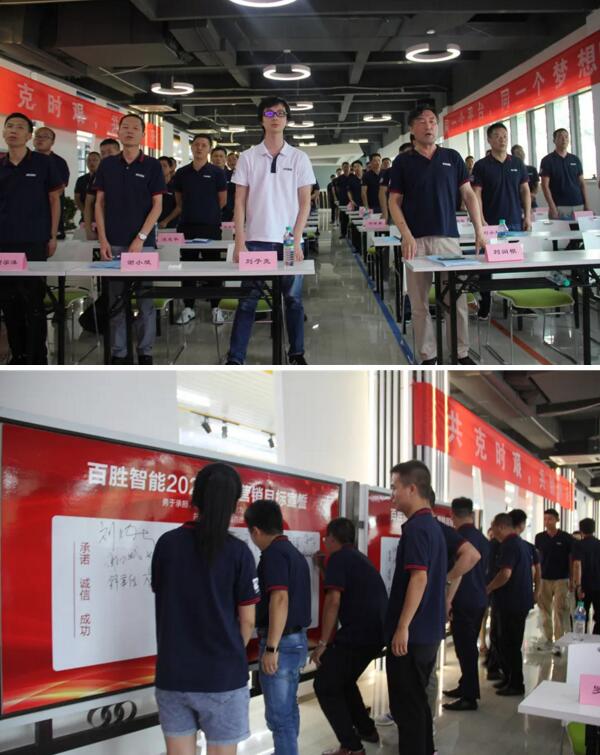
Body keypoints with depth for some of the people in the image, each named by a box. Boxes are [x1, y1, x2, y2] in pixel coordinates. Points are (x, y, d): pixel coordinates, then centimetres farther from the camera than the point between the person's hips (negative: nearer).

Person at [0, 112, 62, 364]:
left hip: (33, 243, -4)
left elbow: (54, 200, 3)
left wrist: (52, 236, -2)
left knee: (33, 302, -4)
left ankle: (37, 358, 3)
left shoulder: (43, 163, 1)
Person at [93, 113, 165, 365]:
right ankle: (118, 352, 10)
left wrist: (140, 238, -10)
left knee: (145, 299, 2)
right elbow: (100, 204, 9)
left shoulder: (152, 165, 2)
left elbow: (157, 205, -1)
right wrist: (103, 239, -1)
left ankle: (145, 351, 10)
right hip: (113, 243, 2)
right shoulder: (107, 165, 9)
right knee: (116, 300, 4)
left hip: (143, 243, -2)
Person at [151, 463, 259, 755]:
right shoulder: (237, 551, -9)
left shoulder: (166, 543, -1)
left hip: (172, 673, 3)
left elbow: (164, 600, 10)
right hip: (222, 675, -3)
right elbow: (247, 620, -4)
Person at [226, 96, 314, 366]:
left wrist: (296, 241, -6)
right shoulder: (248, 157, 4)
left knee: (293, 298, 7)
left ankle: (297, 353, 19)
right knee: (248, 299, 0)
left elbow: (305, 202, 3)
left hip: (289, 242, 1)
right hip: (256, 240, -1)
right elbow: (240, 202, 3)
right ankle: (235, 358, 2)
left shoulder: (299, 158, 4)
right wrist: (239, 241, -5)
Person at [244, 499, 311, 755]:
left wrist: (271, 647, -26)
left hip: (281, 642, -10)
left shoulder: (274, 553, -15)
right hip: (297, 639, 10)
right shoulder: (294, 553, 14)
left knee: (279, 715, -3)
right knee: (288, 710, 19)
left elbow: (280, 598, -26)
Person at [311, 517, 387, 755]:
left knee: (325, 685, -1)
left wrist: (323, 643, -13)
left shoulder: (339, 558, -5)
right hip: (376, 632, 9)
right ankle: (367, 729, 32)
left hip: (358, 633, -9)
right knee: (343, 681, 26)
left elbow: (333, 601, -15)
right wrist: (326, 568, 43)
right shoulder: (359, 558, 22)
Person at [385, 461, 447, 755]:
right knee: (417, 700, 18)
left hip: (412, 634, -10)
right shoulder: (433, 526, 14)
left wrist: (402, 628, -25)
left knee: (406, 706, -2)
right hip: (428, 632, 10)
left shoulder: (415, 528, -17)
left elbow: (419, 578, -25)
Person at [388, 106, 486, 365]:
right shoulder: (403, 161, 5)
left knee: (457, 298, 0)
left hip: (448, 237, 1)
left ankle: (462, 353, 10)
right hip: (416, 240, -1)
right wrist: (406, 235, -11)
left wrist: (479, 230, -1)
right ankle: (427, 356, 10)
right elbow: (394, 202, 3)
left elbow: (468, 194, 9)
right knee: (419, 302, 2)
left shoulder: (452, 157, 10)